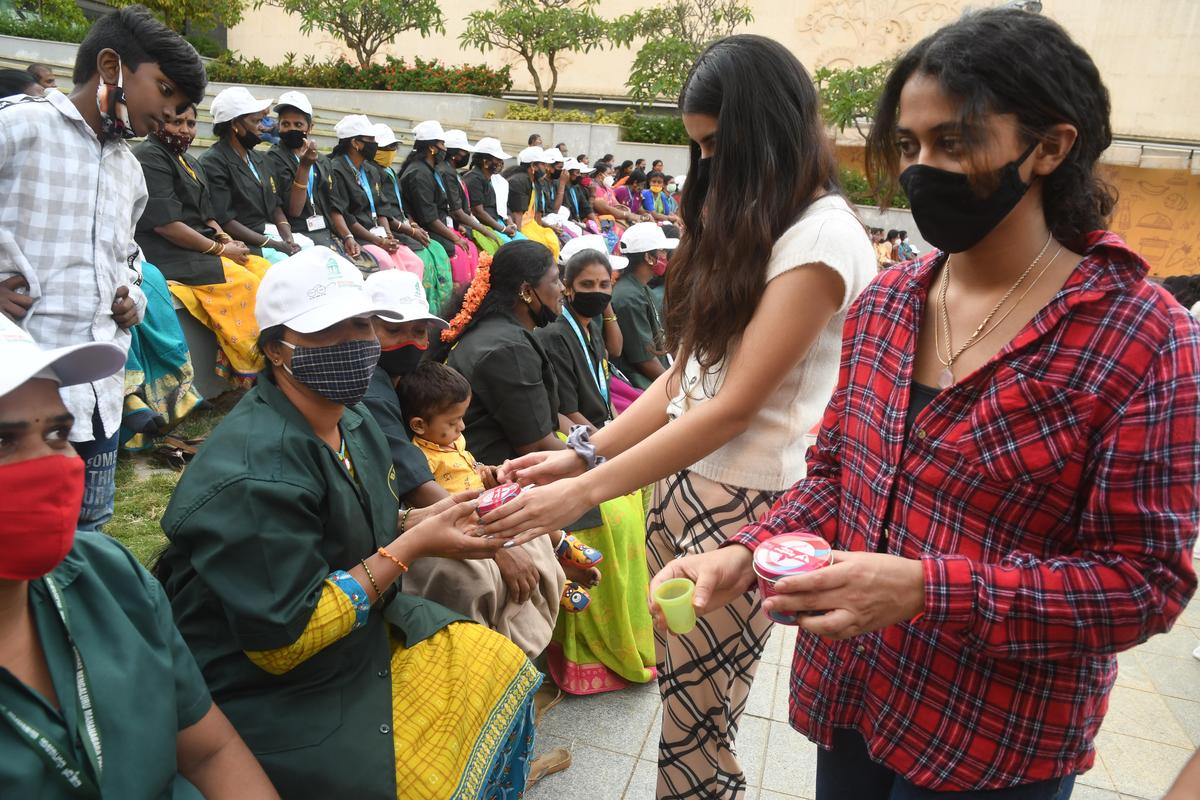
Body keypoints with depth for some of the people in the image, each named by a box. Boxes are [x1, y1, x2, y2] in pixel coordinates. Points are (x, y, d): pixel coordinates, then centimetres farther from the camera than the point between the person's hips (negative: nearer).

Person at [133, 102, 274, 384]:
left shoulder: (189, 162, 20)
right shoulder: (149, 157, -9)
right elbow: (164, 224, -18)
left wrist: (226, 239, -2)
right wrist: (219, 249, -15)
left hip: (199, 248, 9)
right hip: (168, 255, -9)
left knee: (264, 269, -11)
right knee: (243, 281, -25)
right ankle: (253, 374, -20)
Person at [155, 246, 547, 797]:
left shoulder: (350, 420, -1)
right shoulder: (254, 472, -28)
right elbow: (284, 639, -26)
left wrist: (424, 521, -9)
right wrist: (413, 546, -25)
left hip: (356, 626, 9)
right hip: (266, 694, -8)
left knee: (506, 676, 8)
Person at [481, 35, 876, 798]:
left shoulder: (823, 234, -14)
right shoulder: (745, 226, 15)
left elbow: (734, 408, -19)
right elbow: (685, 373, 10)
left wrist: (584, 492, -18)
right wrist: (584, 453, 1)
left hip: (745, 504, -7)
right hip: (680, 484, 7)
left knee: (692, 735, 6)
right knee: (686, 706, 14)